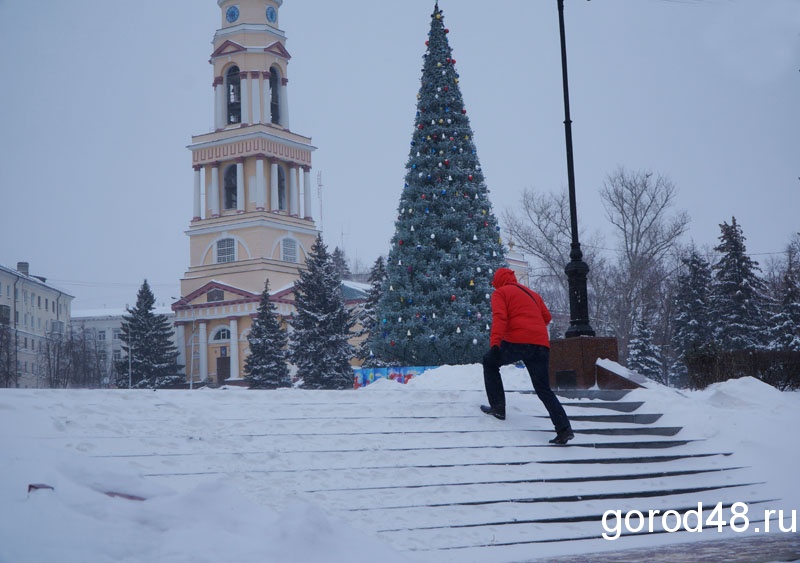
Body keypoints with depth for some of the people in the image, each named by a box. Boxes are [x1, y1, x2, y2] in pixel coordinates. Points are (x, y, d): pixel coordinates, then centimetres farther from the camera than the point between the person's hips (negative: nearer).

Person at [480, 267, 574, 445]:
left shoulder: (500, 293, 9)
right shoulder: (533, 294, 28)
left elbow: (499, 317, -8)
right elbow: (547, 317, 26)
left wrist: (494, 343, -20)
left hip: (517, 342, -5)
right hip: (542, 345, 5)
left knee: (489, 363, 22)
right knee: (544, 390, 9)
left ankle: (498, 407, 15)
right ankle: (564, 428, -7)